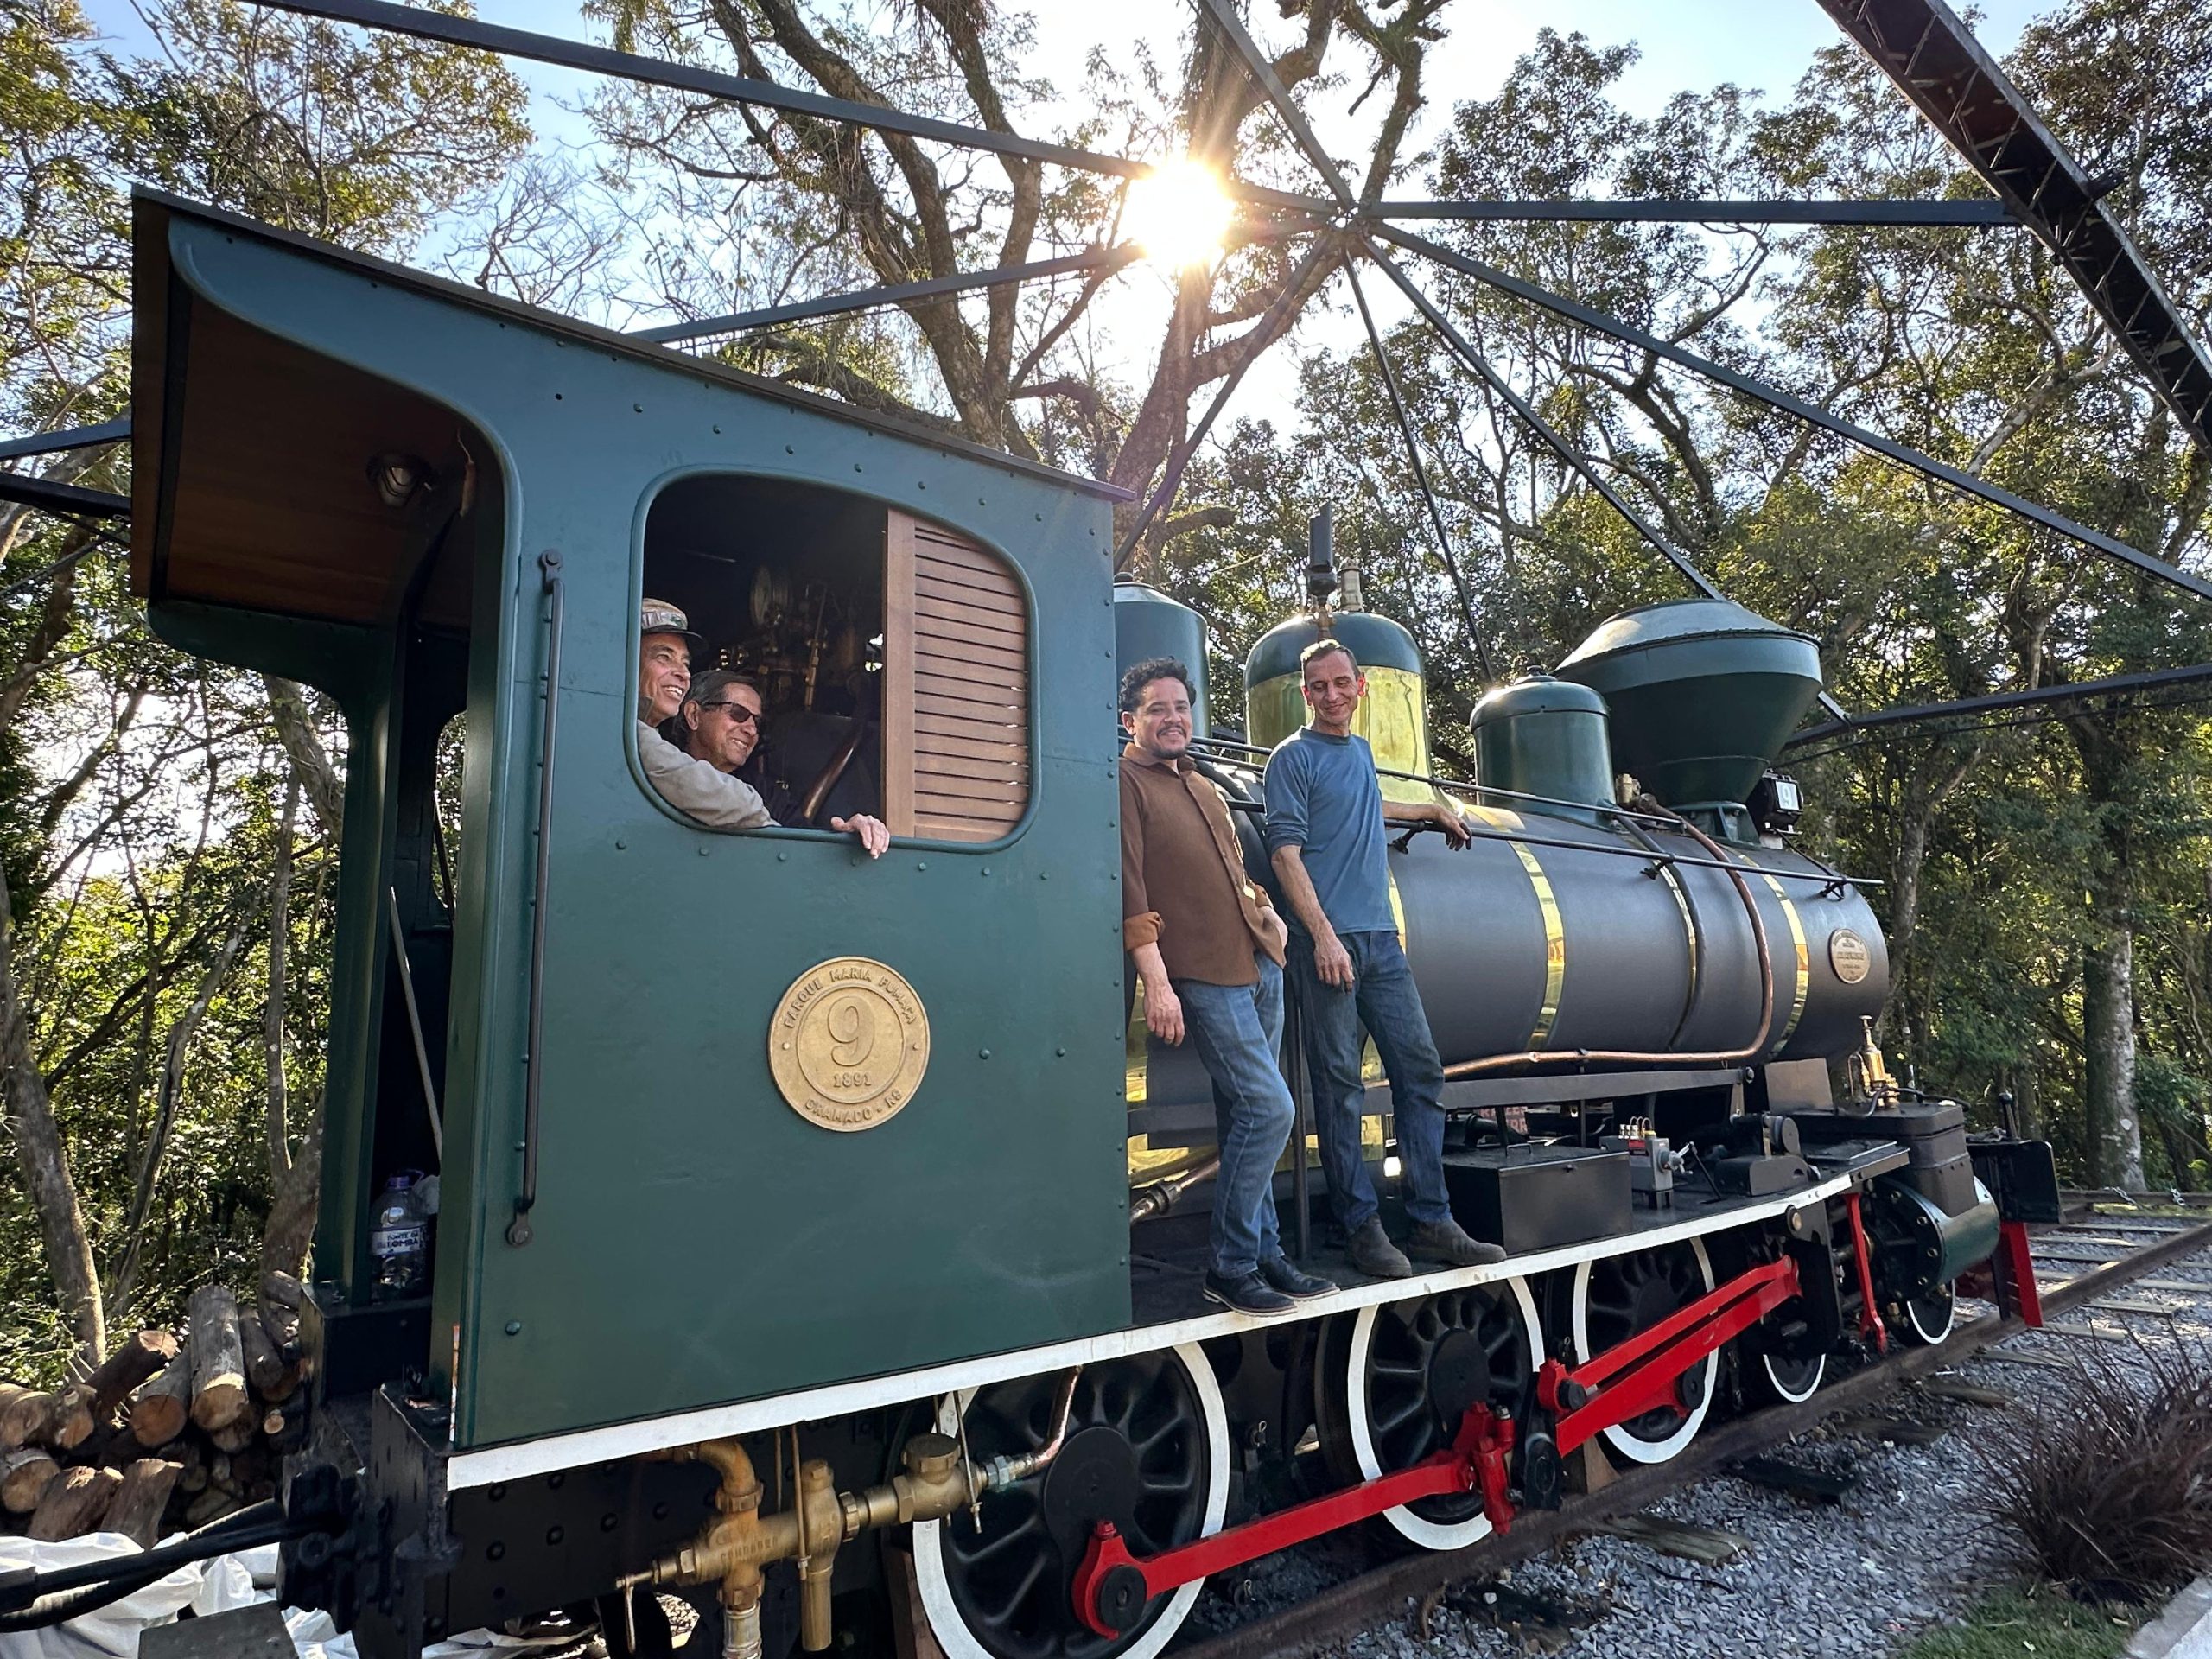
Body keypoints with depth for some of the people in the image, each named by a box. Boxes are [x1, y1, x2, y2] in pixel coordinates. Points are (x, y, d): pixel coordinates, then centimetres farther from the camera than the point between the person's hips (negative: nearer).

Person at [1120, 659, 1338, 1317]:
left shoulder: (1204, 788, 20)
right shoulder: (1126, 783, -4)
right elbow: (1129, 889, -12)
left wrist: (1264, 910, 11)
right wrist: (1157, 982, -18)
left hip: (1261, 967, 8)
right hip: (1204, 979, -8)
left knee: (1244, 1119, 12)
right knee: (1269, 1109, -11)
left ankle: (1262, 1255, 22)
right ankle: (1228, 1267, 2)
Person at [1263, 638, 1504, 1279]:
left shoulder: (1362, 752, 19)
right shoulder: (1293, 757, -3)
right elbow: (1286, 853, -10)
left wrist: (1432, 810, 47)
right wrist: (1323, 935, -18)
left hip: (1381, 937, 7)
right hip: (1329, 940, -7)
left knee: (1421, 1070, 4)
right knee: (1340, 1084, -1)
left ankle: (1431, 1221, 11)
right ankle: (1361, 1226, 8)